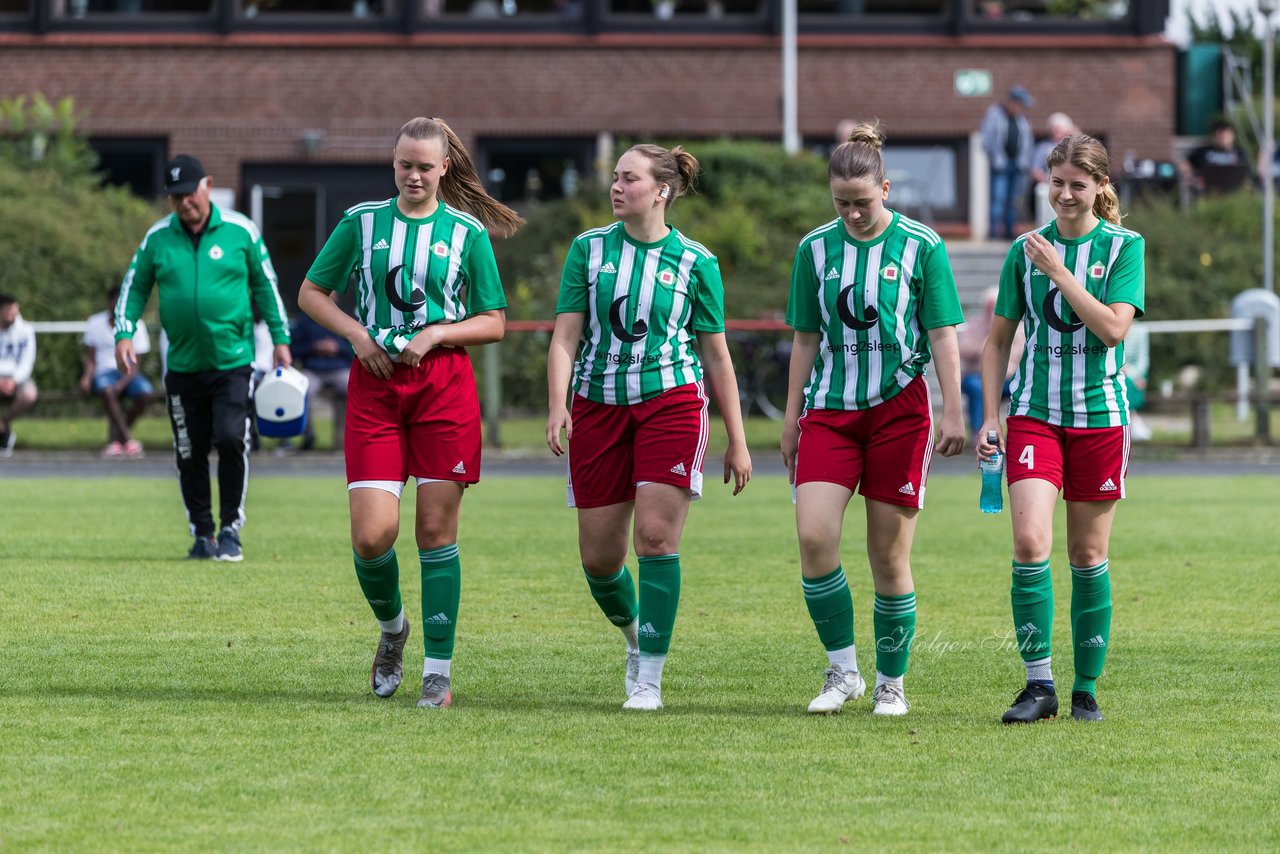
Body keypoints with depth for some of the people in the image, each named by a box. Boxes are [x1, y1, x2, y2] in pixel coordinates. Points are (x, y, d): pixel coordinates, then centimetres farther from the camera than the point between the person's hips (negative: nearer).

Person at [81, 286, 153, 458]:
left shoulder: (136, 325, 2)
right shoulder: (95, 323, 5)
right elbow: (90, 358, 6)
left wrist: (122, 383, -20)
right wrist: (87, 377, -15)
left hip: (127, 374, 1)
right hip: (103, 372, -1)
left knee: (145, 392, -31)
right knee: (106, 389, -38)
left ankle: (115, 439, -15)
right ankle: (128, 440, -34)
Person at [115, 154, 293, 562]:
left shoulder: (240, 230, -1)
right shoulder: (157, 237, 3)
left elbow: (264, 284, 9)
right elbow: (134, 287, 11)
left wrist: (280, 338, 8)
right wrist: (124, 334, -3)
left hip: (232, 360, -2)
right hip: (182, 365, 2)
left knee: (231, 440, -16)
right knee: (190, 455, 4)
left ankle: (231, 529, -2)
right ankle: (202, 535, 18)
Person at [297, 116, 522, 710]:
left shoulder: (468, 232, 4)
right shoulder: (362, 221, 7)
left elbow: (494, 322, 7)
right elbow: (311, 293, 13)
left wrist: (436, 333, -9)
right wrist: (357, 334, -3)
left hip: (444, 382, -1)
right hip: (375, 381, 1)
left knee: (436, 529, -2)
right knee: (372, 534, -9)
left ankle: (438, 670, 6)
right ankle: (391, 627, 21)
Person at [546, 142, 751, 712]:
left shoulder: (695, 262, 3)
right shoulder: (589, 249, 6)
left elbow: (716, 355, 8)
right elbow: (565, 336, 2)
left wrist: (737, 442, 7)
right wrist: (557, 405, -14)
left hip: (670, 401, -2)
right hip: (598, 403, 2)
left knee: (656, 537, -13)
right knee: (598, 557, 2)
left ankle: (649, 679, -7)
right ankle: (633, 632, 33)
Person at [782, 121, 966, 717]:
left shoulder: (921, 247, -3)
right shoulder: (815, 249, 6)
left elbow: (943, 335, 0)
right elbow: (805, 339, 12)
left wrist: (953, 412, -5)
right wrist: (791, 417, 11)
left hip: (898, 409, -2)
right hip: (829, 407, 2)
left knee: (889, 554, 0)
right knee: (814, 537, -14)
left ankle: (891, 682, 13)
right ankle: (842, 671, -2)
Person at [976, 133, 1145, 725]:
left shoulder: (1124, 247, -1)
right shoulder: (1024, 250, 5)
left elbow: (1114, 327, -14)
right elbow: (998, 341, 11)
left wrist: (1059, 271, -17)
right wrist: (990, 415, 4)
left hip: (1100, 415, -1)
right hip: (1035, 412, 1)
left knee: (1088, 556, 4)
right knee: (1030, 543, -15)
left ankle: (1086, 688, 16)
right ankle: (1038, 685, -9)